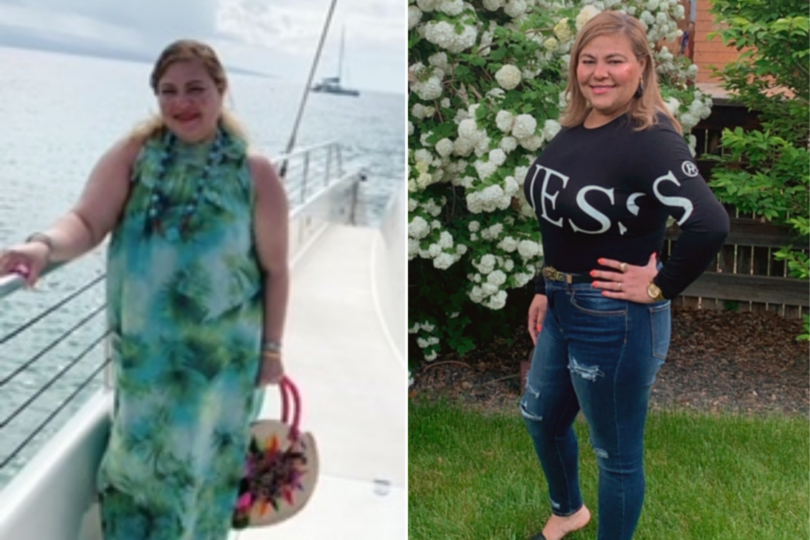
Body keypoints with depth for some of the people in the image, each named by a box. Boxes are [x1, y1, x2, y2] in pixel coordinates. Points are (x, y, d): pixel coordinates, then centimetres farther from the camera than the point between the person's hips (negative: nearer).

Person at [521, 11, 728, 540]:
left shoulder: (650, 139, -23)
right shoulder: (575, 129, 3)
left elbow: (711, 224, -34)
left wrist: (659, 288, -23)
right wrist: (545, 289, 15)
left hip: (616, 320, -9)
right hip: (563, 307, 10)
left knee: (617, 454, 9)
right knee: (542, 416, 28)